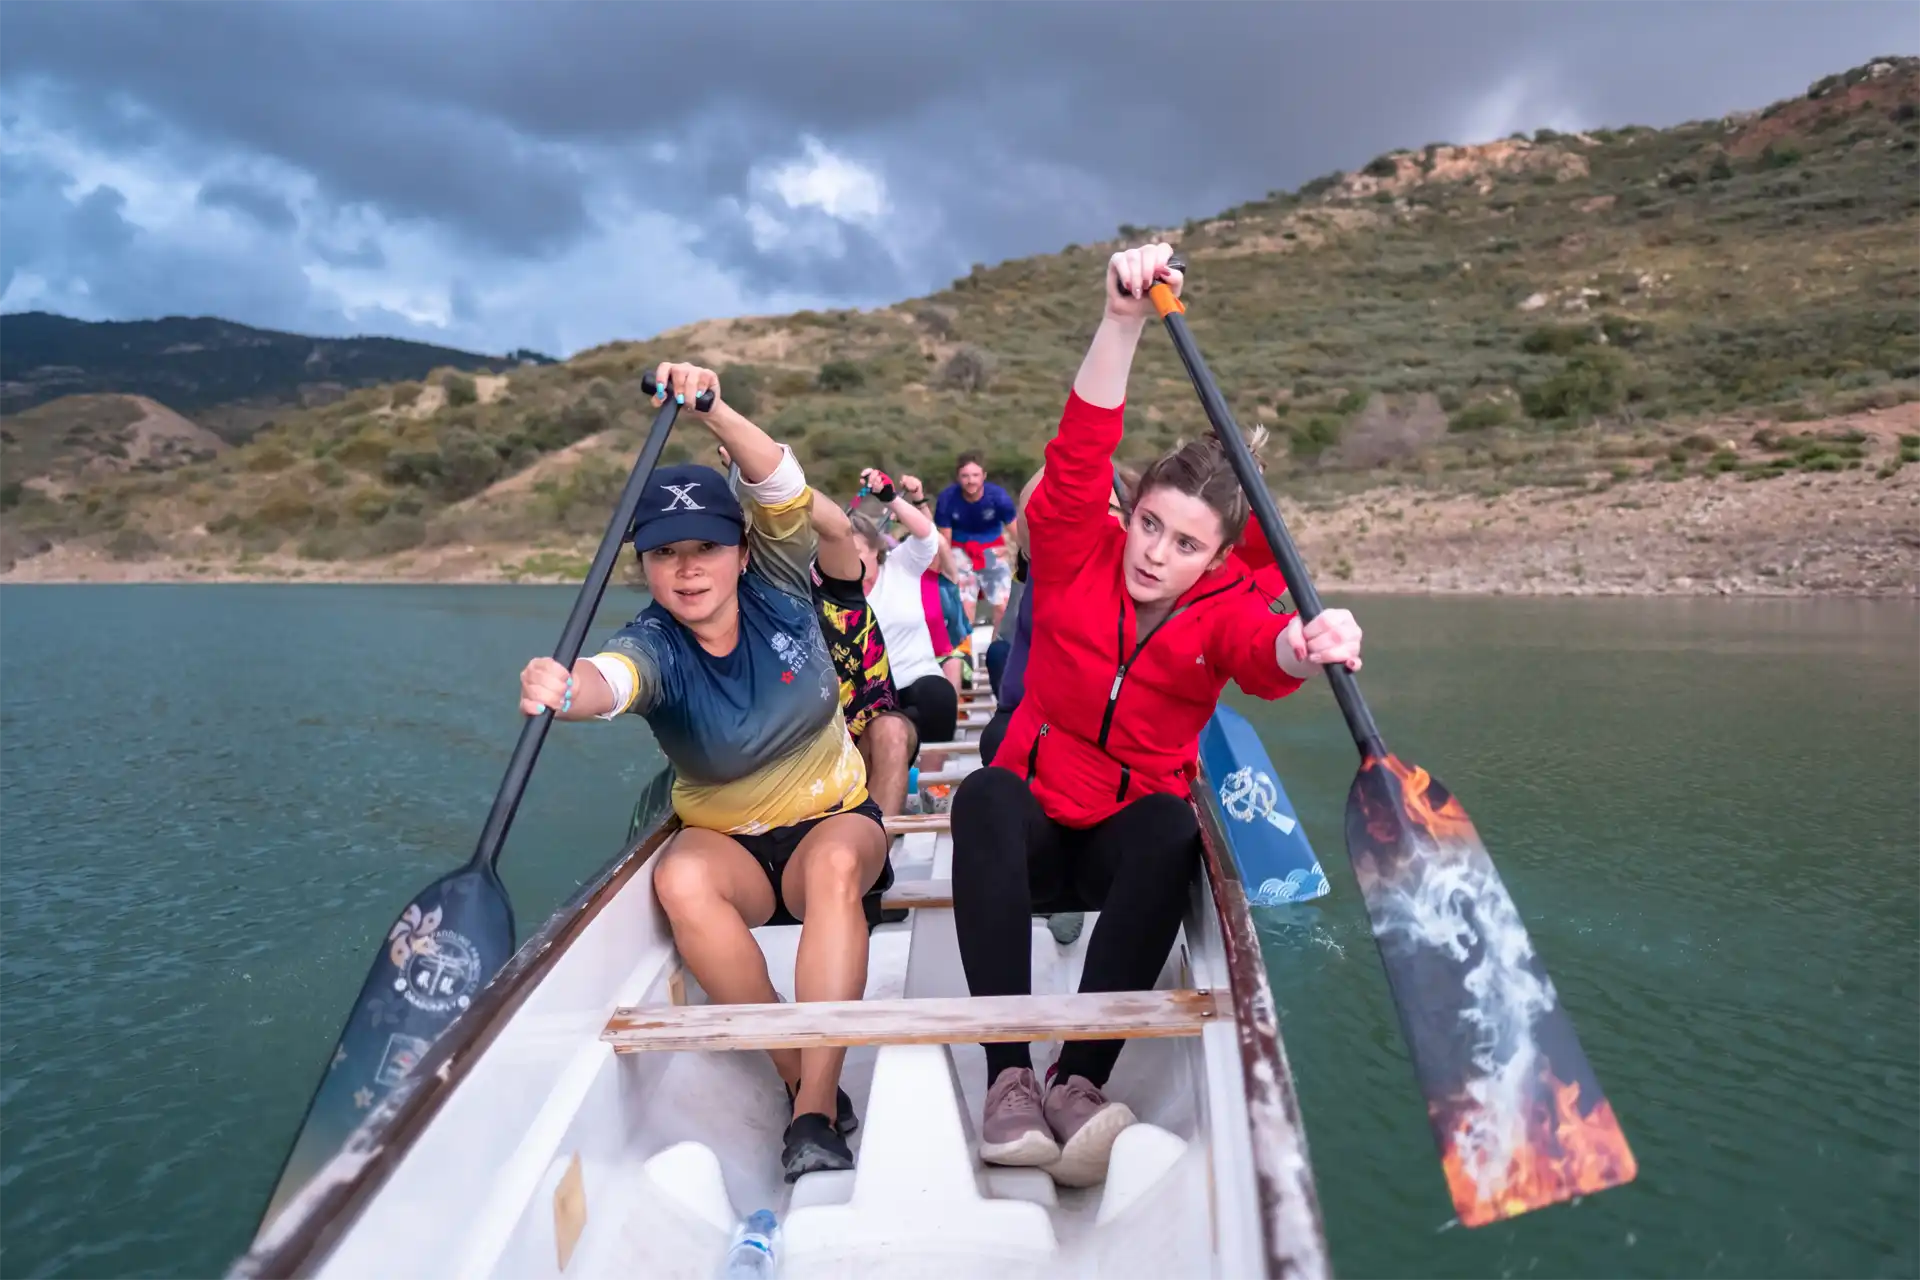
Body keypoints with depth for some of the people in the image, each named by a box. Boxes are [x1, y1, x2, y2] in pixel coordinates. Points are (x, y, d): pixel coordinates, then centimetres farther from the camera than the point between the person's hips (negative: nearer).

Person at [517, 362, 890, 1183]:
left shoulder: (777, 592, -9)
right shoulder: (654, 647, -16)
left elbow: (782, 489, -25)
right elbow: (613, 676, -41)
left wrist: (711, 412, -41)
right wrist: (564, 691, -64)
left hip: (833, 820, 0)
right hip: (727, 844, 0)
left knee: (835, 867, -36)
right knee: (680, 879, -34)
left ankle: (815, 1112, -34)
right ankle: (810, 1087, -24)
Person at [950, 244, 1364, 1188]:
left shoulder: (1223, 608, -6)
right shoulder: (1079, 559, -4)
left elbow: (1263, 653, -31)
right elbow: (1080, 456, -22)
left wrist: (1308, 644, -56)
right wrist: (1123, 321, -33)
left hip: (1130, 838, 0)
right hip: (1033, 830, 1)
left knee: (1170, 826, -35)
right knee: (985, 793, -34)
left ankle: (1081, 1081, -39)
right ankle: (1008, 1077, -39)